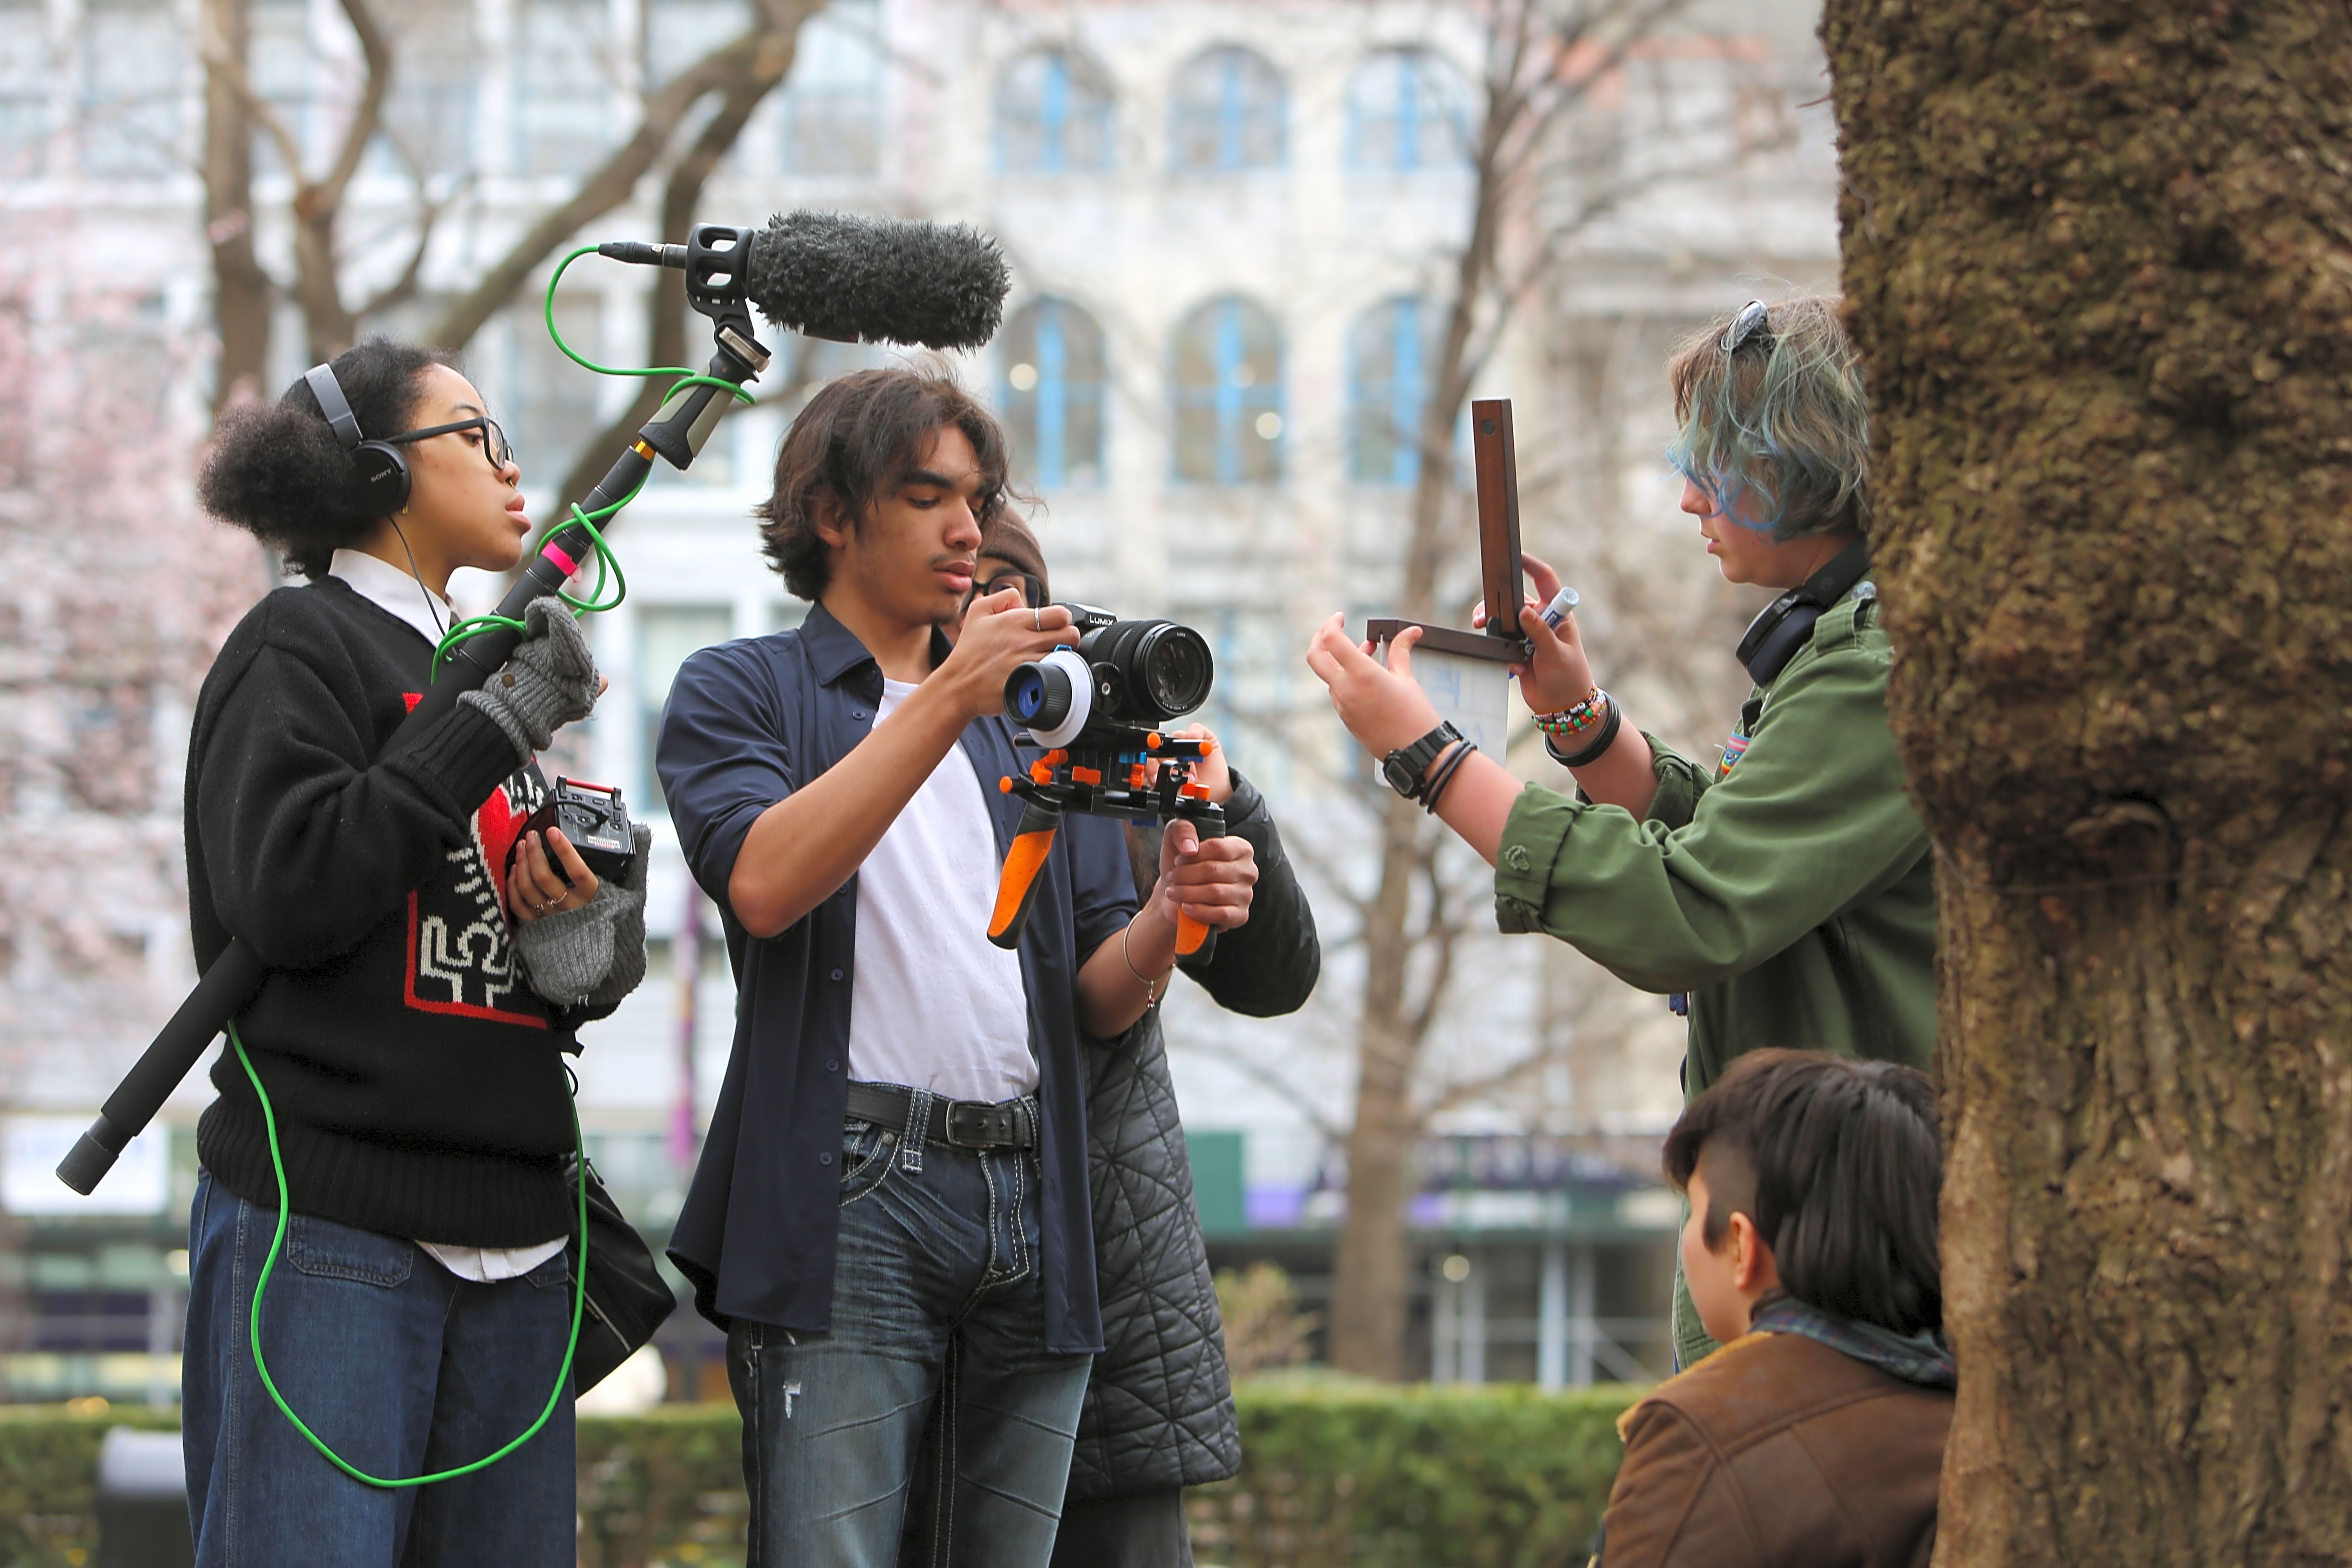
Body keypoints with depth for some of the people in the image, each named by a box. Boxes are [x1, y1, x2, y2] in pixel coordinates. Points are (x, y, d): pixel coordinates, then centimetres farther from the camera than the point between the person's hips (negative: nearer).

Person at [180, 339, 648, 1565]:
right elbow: (290, 893, -16)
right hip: (326, 1232, -7)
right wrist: (496, 726, -12)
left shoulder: (487, 674, 23)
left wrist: (588, 937, 1)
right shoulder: (299, 648, 0)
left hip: (512, 1246, 8)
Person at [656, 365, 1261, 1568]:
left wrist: (1167, 918, -6)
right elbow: (762, 881, -12)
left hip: (1032, 1202, 5)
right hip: (851, 1196, -5)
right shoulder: (741, 691, 11)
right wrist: (946, 701, -14)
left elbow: (1099, 1002, 17)